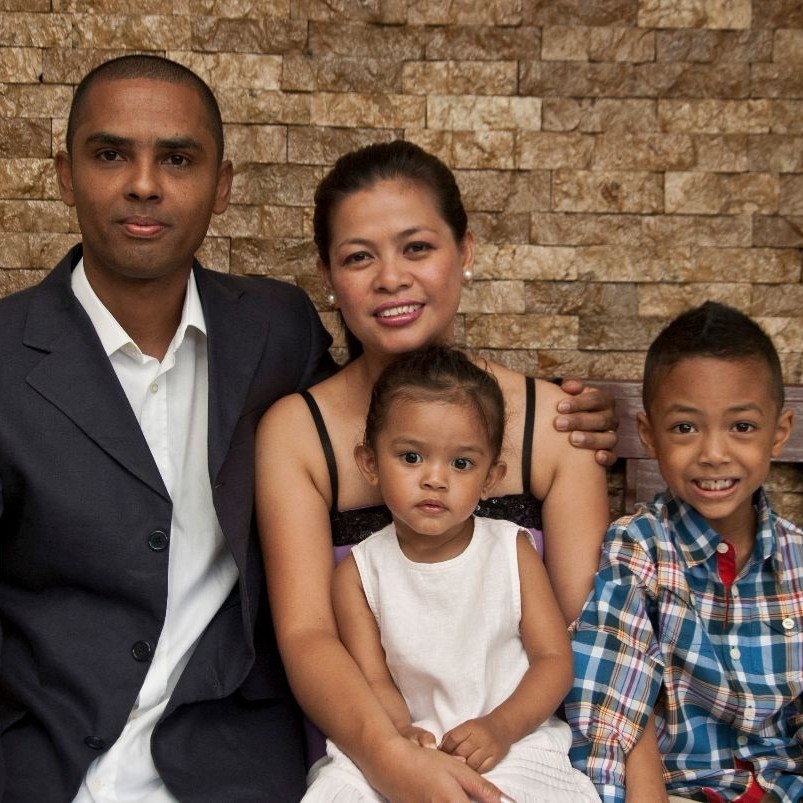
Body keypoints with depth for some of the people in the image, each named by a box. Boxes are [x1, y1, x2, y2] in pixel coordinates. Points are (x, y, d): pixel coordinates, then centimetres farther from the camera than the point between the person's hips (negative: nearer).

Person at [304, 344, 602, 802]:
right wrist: (401, 732, -24)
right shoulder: (359, 573, 0)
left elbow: (554, 658, -1)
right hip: (404, 746, 1)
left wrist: (501, 728, -17)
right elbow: (373, 679, -3)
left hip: (512, 743, 0)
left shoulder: (513, 552, 1)